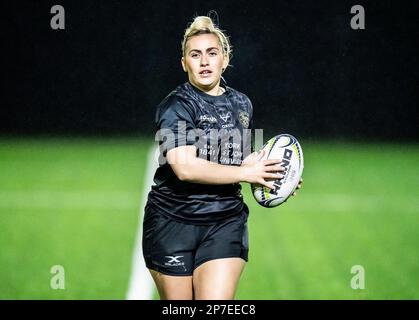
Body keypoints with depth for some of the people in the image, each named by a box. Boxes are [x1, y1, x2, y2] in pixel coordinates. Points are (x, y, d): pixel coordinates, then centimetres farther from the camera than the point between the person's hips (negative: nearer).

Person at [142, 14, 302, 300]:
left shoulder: (242, 104, 12)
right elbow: (185, 167, -23)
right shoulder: (175, 106, -9)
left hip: (226, 224, 4)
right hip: (173, 222, -4)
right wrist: (245, 173, -16)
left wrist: (268, 175, 8)